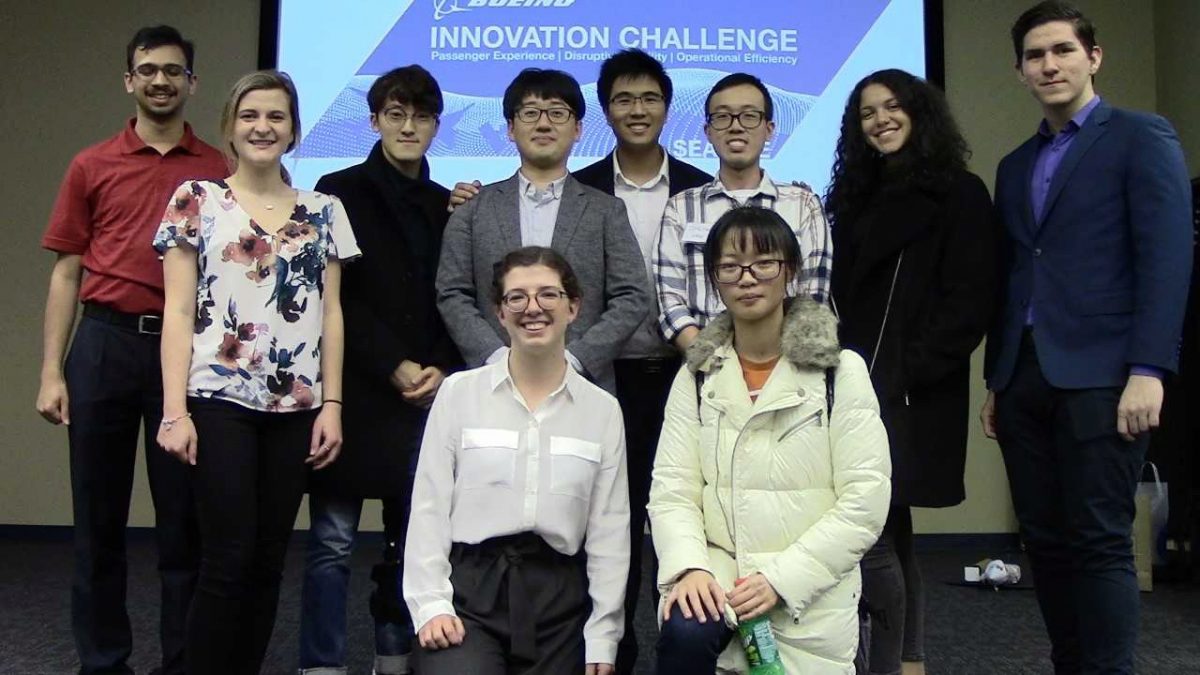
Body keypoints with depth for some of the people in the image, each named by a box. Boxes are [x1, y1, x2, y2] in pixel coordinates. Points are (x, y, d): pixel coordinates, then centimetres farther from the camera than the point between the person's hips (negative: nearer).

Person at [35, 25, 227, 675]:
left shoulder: (219, 170, 7)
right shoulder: (91, 167, 8)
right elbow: (66, 273, 7)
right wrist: (51, 370, -1)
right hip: (105, 343, 1)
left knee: (185, 519, 6)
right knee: (98, 518, 7)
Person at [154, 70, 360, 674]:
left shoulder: (323, 211, 12)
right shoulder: (196, 200, 4)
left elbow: (330, 315, 10)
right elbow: (178, 311, 0)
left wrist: (332, 406, 2)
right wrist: (174, 410, -8)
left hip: (295, 406, 3)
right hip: (219, 400, -3)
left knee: (268, 561, 7)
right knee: (229, 560, -6)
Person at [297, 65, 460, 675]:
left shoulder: (448, 206, 14)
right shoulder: (341, 192, 3)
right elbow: (335, 298, -4)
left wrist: (440, 370, -4)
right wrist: (395, 368, -10)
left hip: (425, 397, 4)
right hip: (354, 394, -4)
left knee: (411, 539, 7)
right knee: (333, 540, -3)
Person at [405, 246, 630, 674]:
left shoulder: (602, 409, 7)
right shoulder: (459, 392, 3)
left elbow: (609, 531, 7)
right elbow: (429, 508, 2)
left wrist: (602, 639, 3)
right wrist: (431, 604, -7)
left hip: (558, 596, 2)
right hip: (468, 588, -2)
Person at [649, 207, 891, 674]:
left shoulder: (840, 371, -1)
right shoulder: (697, 376, 7)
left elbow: (865, 501, -7)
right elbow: (672, 489, 0)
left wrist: (779, 578, -16)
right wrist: (690, 567, -19)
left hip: (808, 594, 0)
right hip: (717, 572, 1)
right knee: (684, 633, -28)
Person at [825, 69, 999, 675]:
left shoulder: (959, 194, -1)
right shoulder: (857, 197, 18)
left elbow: (969, 300, -9)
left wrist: (911, 371, -15)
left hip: (910, 394, -6)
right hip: (856, 384, 7)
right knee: (889, 532, 10)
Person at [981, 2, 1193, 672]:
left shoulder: (1142, 137, 1)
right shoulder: (1015, 165, 19)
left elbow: (1167, 256, -8)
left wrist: (1147, 370, -17)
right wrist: (996, 380, 15)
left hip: (1099, 375, -6)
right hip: (1024, 377, 6)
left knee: (1100, 541, -6)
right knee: (1046, 541, 8)